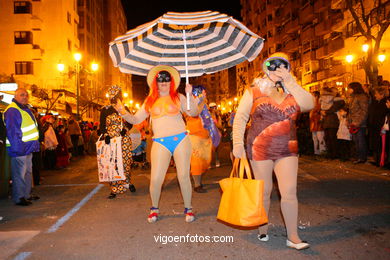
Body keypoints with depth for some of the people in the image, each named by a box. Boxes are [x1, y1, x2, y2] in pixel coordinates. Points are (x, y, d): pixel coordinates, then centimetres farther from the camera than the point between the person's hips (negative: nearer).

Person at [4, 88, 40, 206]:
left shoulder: (25, 109, 17)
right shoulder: (12, 111, -14)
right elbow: (12, 131, -21)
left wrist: (35, 145, 16)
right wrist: (18, 147, -25)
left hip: (28, 148, 10)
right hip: (19, 149, -10)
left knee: (28, 172, 17)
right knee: (19, 174, -3)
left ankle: (27, 195, 29)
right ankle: (18, 198, 7)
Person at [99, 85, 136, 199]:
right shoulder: (105, 110, 4)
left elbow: (130, 122, 13)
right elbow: (102, 126, 2)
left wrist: (125, 129, -7)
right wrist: (105, 135, -15)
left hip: (125, 139, 3)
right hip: (111, 140, -2)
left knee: (126, 162, 2)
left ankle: (128, 182, 23)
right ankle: (114, 189, 2)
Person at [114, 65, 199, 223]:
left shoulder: (178, 97, 8)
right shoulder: (150, 101, 13)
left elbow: (194, 113, 0)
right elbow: (135, 120, 12)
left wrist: (190, 95, -11)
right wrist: (123, 112, -4)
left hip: (180, 139, -1)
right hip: (160, 143, 1)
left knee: (184, 177, 2)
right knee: (156, 179, -5)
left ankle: (188, 208, 22)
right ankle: (154, 208, 21)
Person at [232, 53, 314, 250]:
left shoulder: (292, 91, 11)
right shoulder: (253, 92, 4)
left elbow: (309, 104, -8)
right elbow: (240, 118, 0)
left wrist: (290, 82, -9)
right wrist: (238, 143, -12)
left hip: (287, 150, 2)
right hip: (260, 148, -2)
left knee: (289, 192, -2)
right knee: (264, 191, 7)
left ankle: (293, 237, 9)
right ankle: (262, 230, 26)